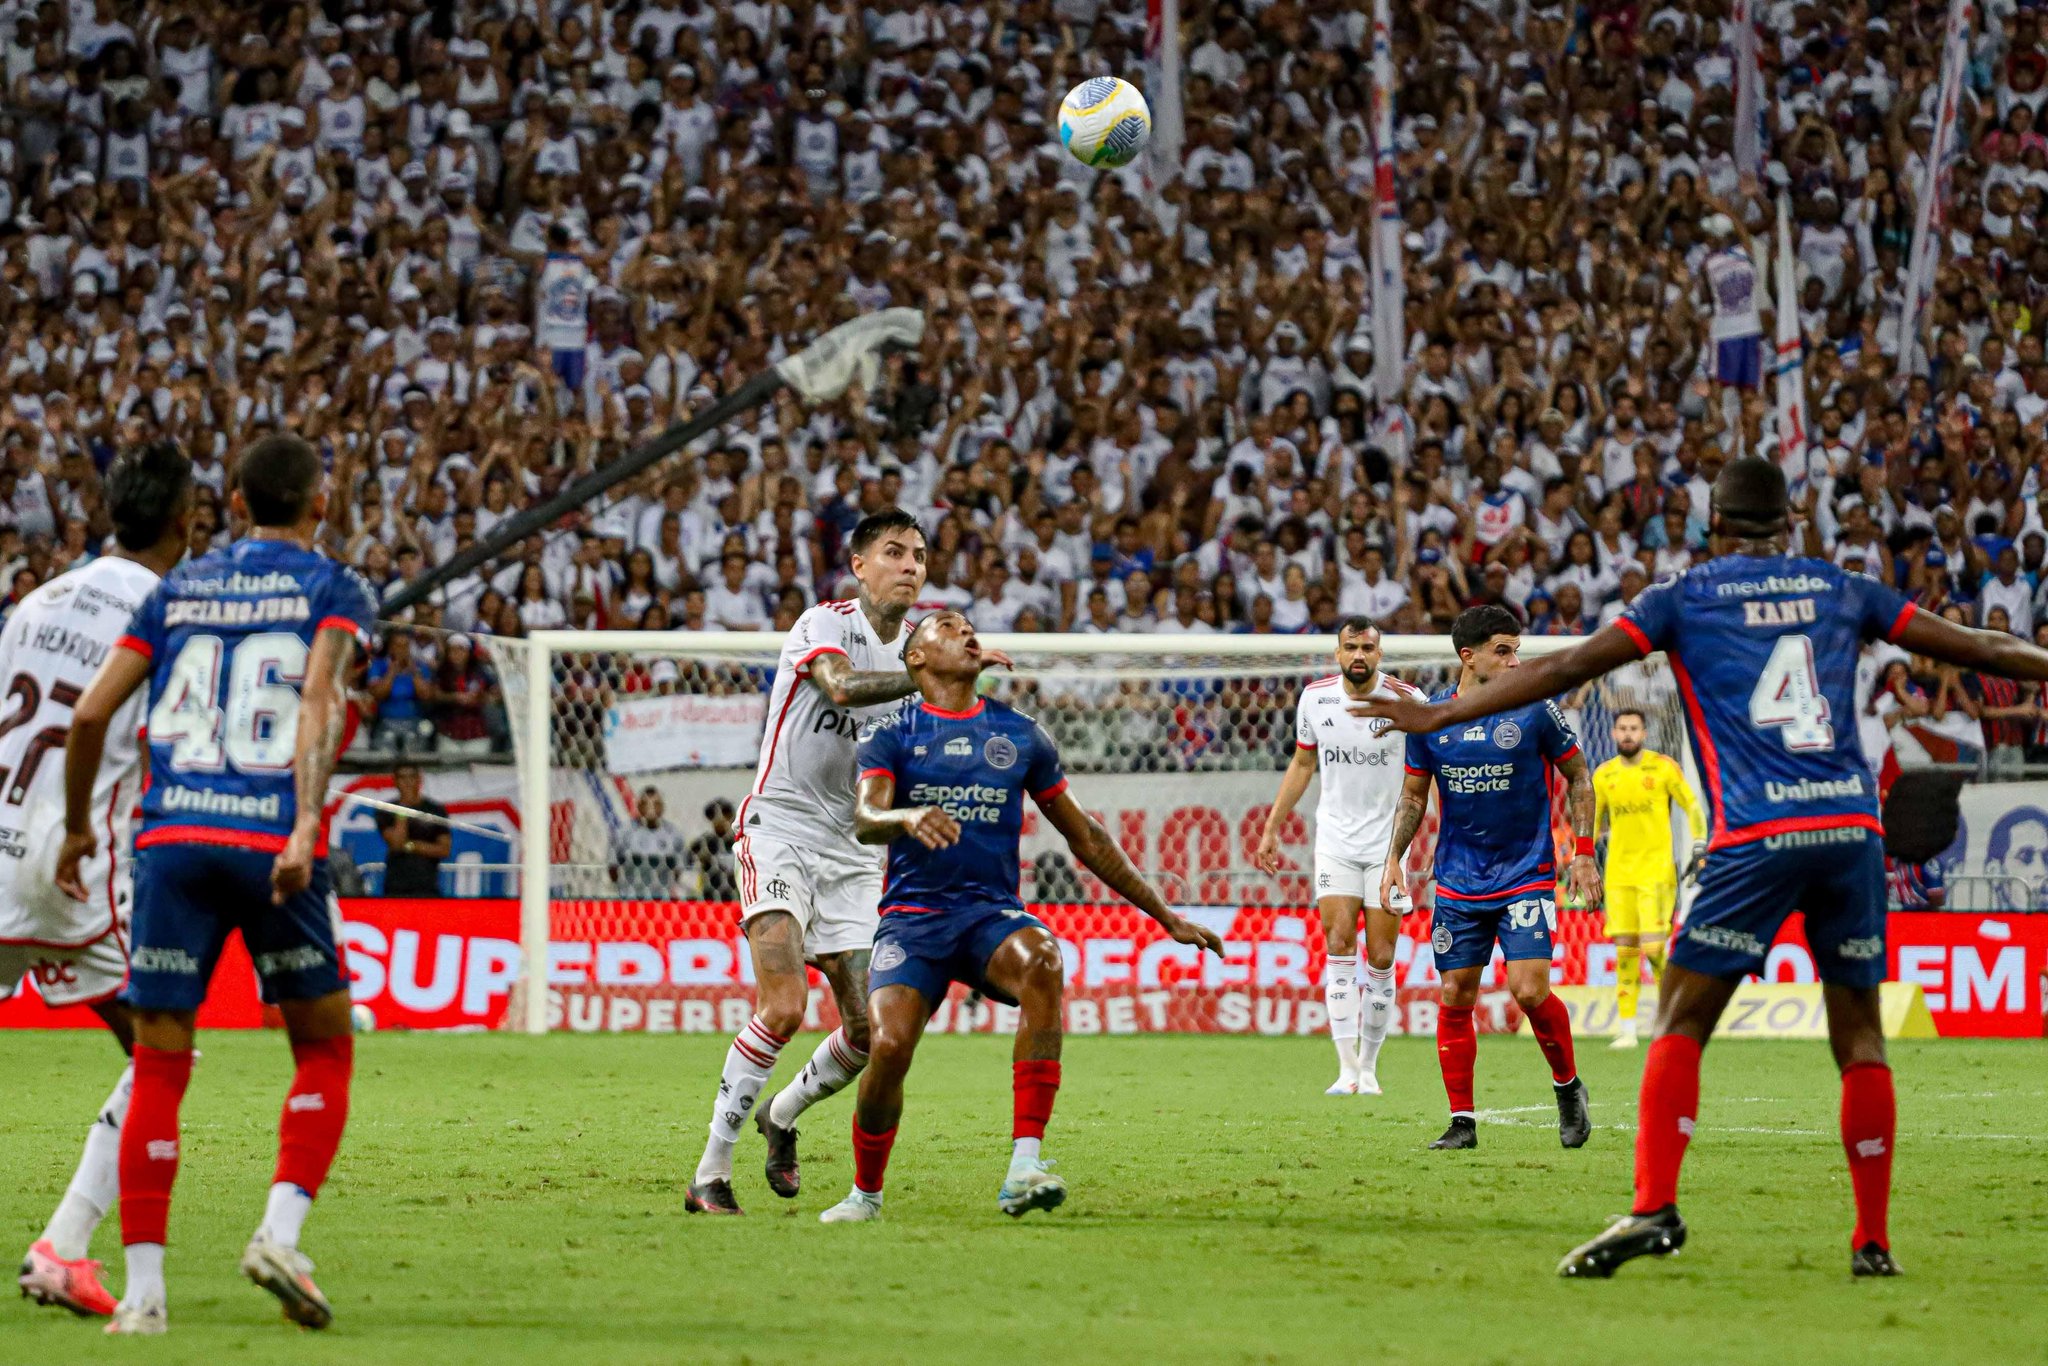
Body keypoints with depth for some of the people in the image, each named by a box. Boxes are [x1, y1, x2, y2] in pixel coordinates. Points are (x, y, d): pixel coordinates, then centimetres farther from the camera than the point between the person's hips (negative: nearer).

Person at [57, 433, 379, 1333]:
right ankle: (280, 1233, -5)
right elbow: (320, 700, -11)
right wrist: (306, 827, -21)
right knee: (324, 1049, 14)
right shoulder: (332, 589, 7)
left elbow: (91, 710, 13)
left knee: (158, 1067, 4)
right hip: (273, 844, -2)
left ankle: (144, 1290, -3)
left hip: (172, 838, 2)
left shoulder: (179, 588, 17)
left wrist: (77, 827, 26)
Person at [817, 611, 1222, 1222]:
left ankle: (1024, 1166, -39)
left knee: (1039, 959, -35)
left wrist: (1167, 917, 22)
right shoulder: (892, 735, 6)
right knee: (889, 1046, -25)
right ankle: (865, 1192, 6)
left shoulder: (1019, 734, 15)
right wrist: (908, 817, -37)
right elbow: (864, 820, -12)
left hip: (993, 913, 1)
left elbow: (1084, 836, 22)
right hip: (912, 914, -1)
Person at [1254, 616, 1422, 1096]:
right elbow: (1302, 764, 14)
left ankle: (1369, 1066, 13)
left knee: (1381, 958, -1)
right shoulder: (1315, 697, -1)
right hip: (1336, 839, 1)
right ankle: (1347, 1069, -14)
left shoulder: (1407, 698, -10)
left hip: (1389, 840, -1)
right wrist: (1272, 828, 14)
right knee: (1338, 945, -12)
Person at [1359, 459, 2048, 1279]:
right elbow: (1973, 648, 19)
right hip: (1852, 827, 3)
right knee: (1860, 1038, 10)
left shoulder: (1686, 599, 8)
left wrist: (1440, 715, 4)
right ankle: (1873, 1241, 6)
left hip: (1754, 838, -3)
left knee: (1679, 1027, 0)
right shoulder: (1840, 591, 15)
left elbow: (1567, 668, 1)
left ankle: (1653, 1208, -17)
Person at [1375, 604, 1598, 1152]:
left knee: (1530, 990, -15)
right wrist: (1394, 859, 3)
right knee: (1455, 998, 2)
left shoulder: (1534, 711, -7)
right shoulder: (1429, 718, 0)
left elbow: (1578, 775, 4)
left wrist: (1583, 853, -2)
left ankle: (1568, 1087, 10)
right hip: (1458, 881, 3)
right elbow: (1414, 795, 13)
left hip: (1526, 875, -3)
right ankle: (1462, 1121, 11)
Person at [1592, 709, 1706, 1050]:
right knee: (1625, 950, 0)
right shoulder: (1603, 775, 9)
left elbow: (1693, 808, 2)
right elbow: (1592, 819, 21)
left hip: (1656, 871, -4)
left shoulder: (1663, 767, -2)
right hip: (1618, 874, 4)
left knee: (1653, 947, -13)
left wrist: (1699, 850, -6)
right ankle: (1626, 1028, 3)